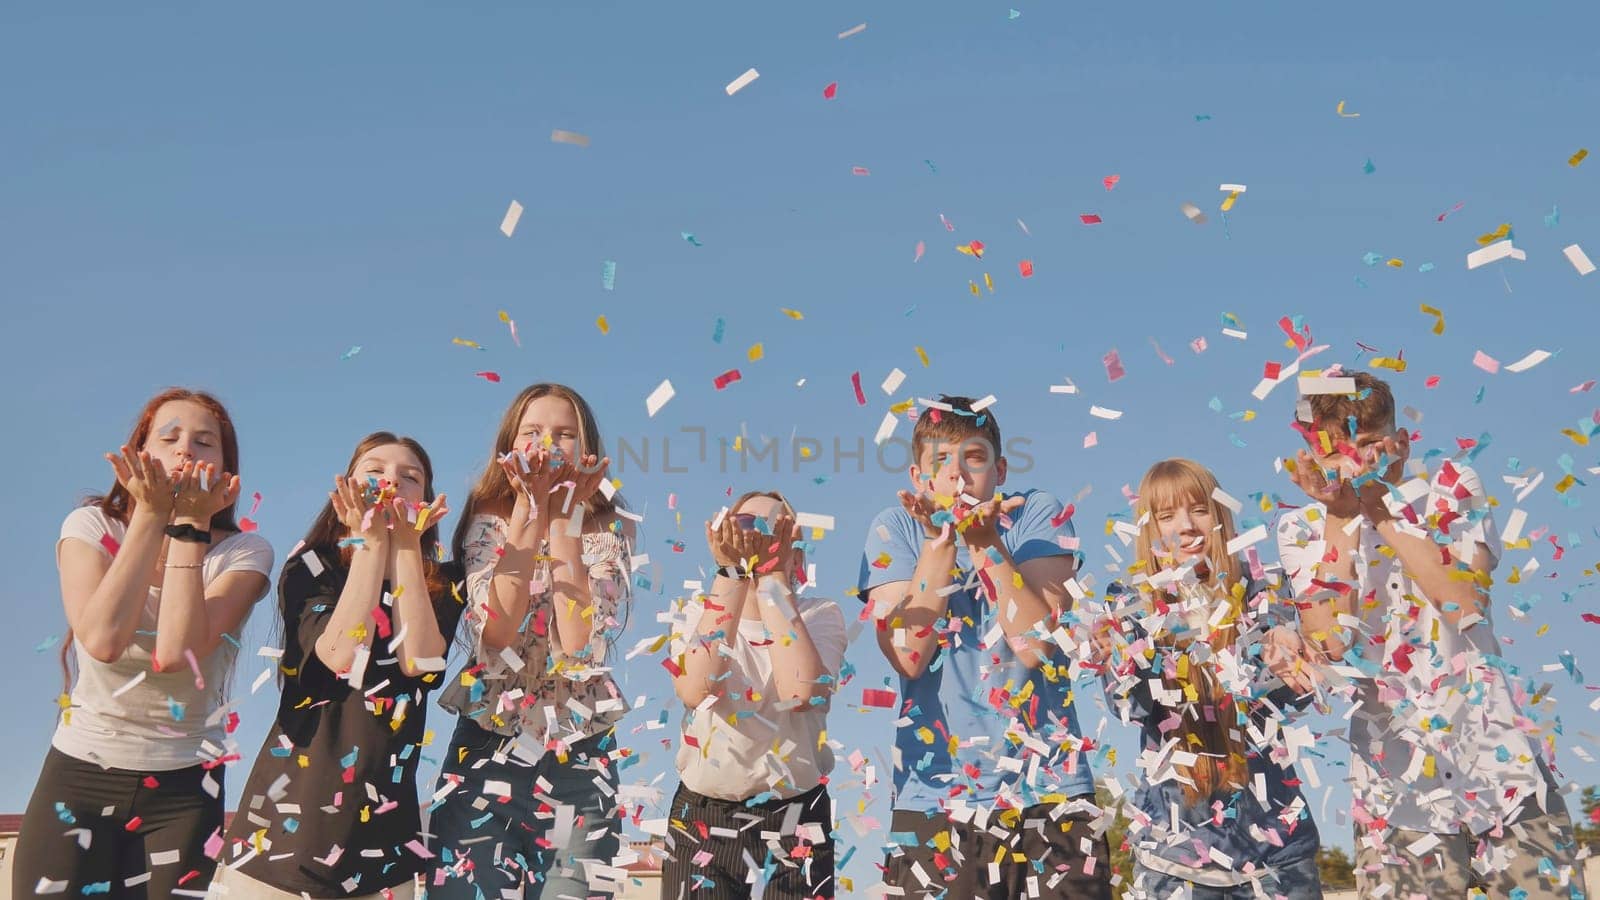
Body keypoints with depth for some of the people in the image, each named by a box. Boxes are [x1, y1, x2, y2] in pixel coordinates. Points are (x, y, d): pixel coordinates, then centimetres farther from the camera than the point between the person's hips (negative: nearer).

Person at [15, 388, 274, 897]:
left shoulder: (244, 551, -6)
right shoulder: (91, 526, -4)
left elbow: (176, 653, -23)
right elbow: (103, 640, -22)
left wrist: (193, 523, -20)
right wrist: (152, 513, -20)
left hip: (183, 785, 0)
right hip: (78, 775, 1)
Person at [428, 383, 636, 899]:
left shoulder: (607, 532, -1)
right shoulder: (489, 522, -1)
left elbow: (581, 645, -18)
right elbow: (495, 635, -19)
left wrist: (565, 518, -20)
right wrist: (530, 509, -22)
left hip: (578, 753, 0)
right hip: (489, 745, 0)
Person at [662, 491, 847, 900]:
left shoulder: (821, 615, -4)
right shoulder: (698, 613, -1)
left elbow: (801, 694, -26)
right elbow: (695, 691, -23)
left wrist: (773, 576, -22)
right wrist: (732, 573, -23)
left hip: (794, 824, -1)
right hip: (701, 822, 1)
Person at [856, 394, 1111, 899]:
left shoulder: (1038, 516, -1)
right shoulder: (894, 528, 1)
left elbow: (1036, 644, -13)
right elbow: (908, 657, -11)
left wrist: (985, 543, -20)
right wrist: (939, 544, -18)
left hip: (1050, 789, 0)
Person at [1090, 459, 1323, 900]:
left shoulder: (1252, 589, 3)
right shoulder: (1132, 602, 1)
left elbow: (1293, 691, -4)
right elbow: (1133, 705, -12)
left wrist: (1287, 656, -26)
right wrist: (1114, 659, -33)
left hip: (1267, 803, 1)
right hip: (1174, 815, -1)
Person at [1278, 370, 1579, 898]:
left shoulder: (1451, 487, 3)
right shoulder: (1302, 531, 2)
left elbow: (1464, 602, -13)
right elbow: (1329, 642, -13)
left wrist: (1384, 511, -15)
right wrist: (1342, 521, -15)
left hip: (1497, 757, 0)